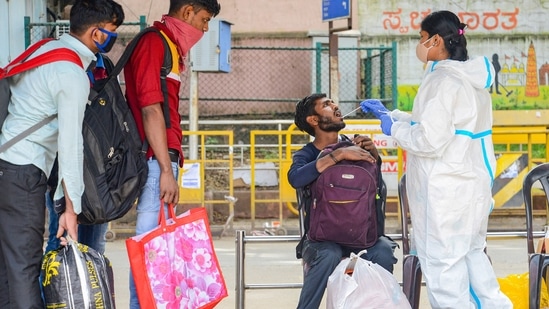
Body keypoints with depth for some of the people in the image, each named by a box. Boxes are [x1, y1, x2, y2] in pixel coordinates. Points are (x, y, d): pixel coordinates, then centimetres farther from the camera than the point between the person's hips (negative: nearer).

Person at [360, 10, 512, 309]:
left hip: (445, 190, -9)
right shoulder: (472, 77, 11)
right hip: (473, 184, 9)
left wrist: (393, 129, -4)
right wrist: (389, 113, 24)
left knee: (443, 264, 0)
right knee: (471, 253, 20)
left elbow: (430, 140, -21)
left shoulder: (443, 80, -17)